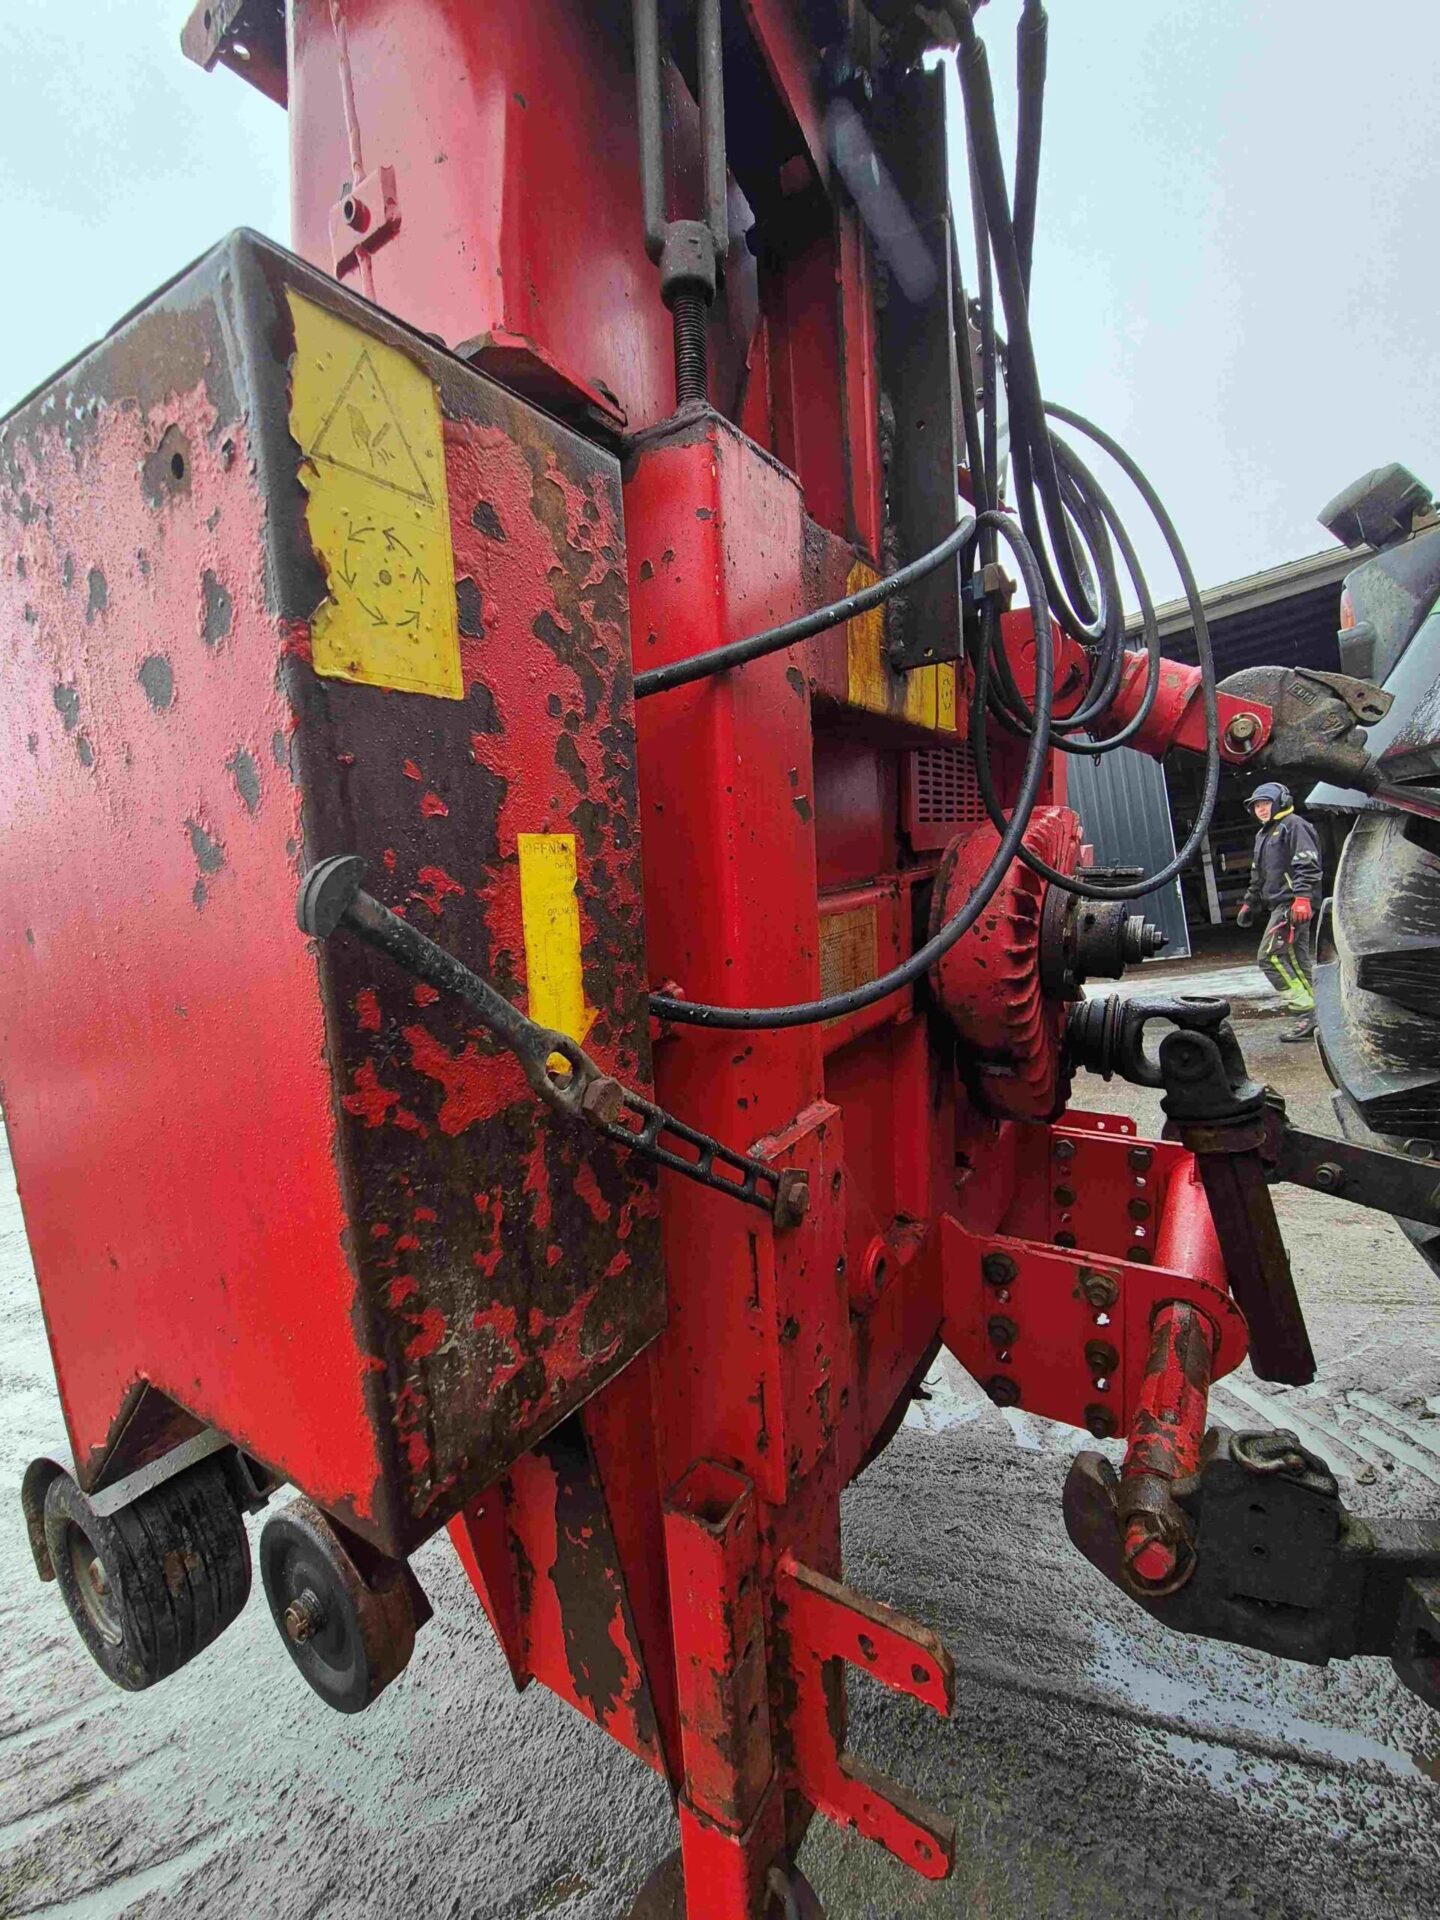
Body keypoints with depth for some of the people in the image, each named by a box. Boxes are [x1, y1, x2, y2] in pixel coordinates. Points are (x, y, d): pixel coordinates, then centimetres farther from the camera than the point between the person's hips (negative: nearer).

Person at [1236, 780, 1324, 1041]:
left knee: (1271, 956, -17)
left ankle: (1306, 1011, -15)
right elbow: (1258, 875, 32)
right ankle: (1313, 1015, 13)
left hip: (1292, 904, -10)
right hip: (1280, 904, 10)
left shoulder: (1293, 825, -4)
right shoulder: (1264, 835, 25)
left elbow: (1307, 865, -16)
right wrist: (1249, 903, 28)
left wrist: (1302, 897, -25)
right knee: (1297, 961, 9)